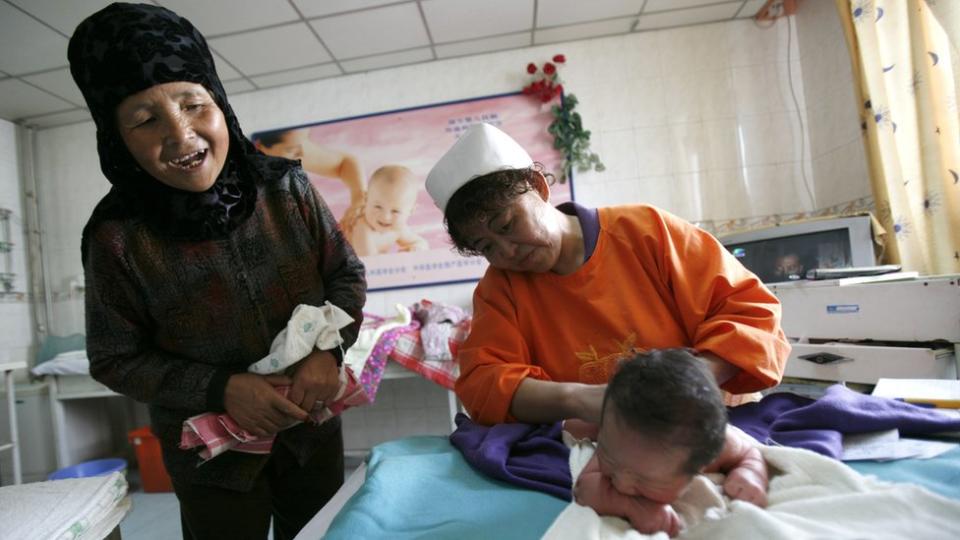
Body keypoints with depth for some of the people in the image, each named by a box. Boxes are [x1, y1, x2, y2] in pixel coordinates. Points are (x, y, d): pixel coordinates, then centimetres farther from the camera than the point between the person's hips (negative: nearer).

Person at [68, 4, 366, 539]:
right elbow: (115, 359, -8)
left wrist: (329, 348, -22)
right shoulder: (117, 236, -17)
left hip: (312, 423, 2)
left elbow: (348, 275, -5)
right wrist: (220, 389, -22)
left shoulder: (287, 189, -15)